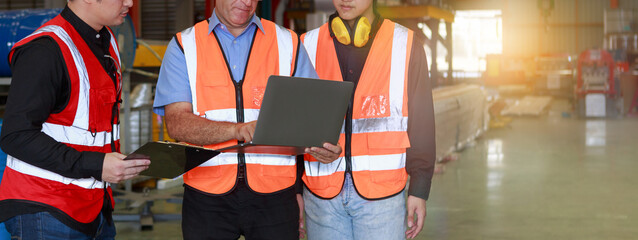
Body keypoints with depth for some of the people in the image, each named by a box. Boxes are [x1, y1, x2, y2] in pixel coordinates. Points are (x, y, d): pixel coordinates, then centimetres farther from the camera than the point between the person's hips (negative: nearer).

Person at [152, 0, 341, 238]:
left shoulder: (288, 43, 10)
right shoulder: (184, 46, 6)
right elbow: (176, 123, -6)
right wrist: (238, 129, -22)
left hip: (274, 193, 1)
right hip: (206, 195, 0)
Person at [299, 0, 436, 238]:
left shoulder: (405, 44, 3)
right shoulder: (309, 45, 8)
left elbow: (421, 125, 3)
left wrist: (419, 190, 0)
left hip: (382, 191, -2)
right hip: (321, 191, 2)